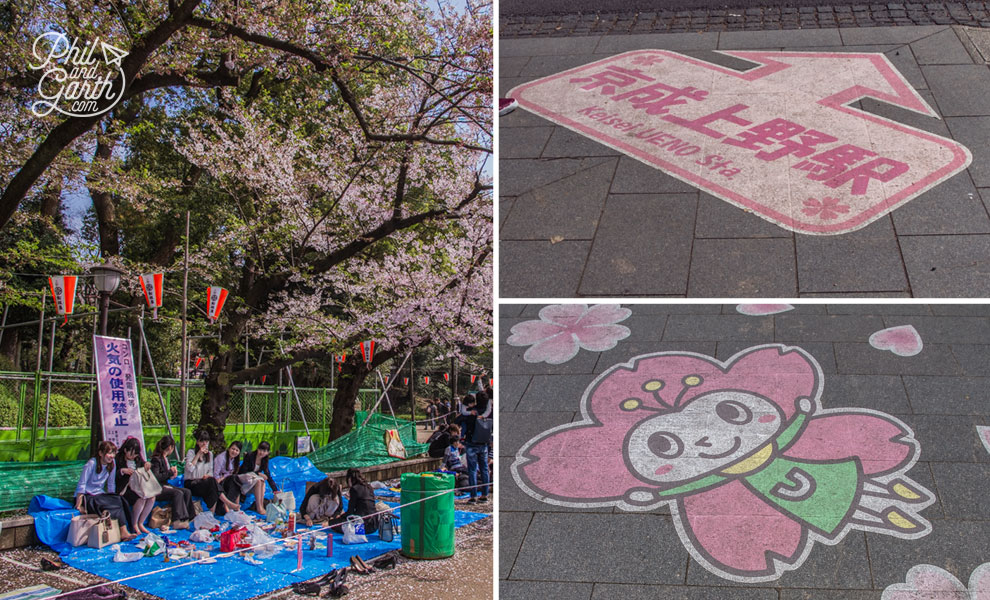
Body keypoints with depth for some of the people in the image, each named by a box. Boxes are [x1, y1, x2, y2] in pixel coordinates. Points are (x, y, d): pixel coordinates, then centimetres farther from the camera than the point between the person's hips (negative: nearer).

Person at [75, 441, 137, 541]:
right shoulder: (91, 464, -13)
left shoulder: (111, 464, 6)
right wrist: (79, 505, -20)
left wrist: (113, 498, -1)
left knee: (118, 500, -24)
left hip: (100, 495, 5)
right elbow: (81, 485, -16)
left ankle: (123, 531, -35)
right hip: (87, 496, -5)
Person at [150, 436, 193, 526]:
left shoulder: (166, 458, 15)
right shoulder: (156, 459, -13)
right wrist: (170, 472, -15)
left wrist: (173, 471, 7)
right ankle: (177, 521, -32)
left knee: (187, 492, -8)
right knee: (178, 493, -30)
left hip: (165, 485, 9)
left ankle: (187, 518, -15)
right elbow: (155, 477, -23)